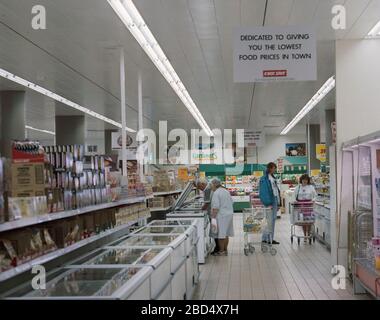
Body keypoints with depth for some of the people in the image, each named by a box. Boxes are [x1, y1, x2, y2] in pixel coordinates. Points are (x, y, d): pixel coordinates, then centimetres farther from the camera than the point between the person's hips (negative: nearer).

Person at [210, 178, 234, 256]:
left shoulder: (216, 193, -14)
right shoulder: (226, 191, 13)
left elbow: (216, 207, -19)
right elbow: (232, 202, 18)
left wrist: (213, 216, -14)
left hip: (222, 215, -9)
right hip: (230, 214, 9)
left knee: (221, 234, -2)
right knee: (226, 234, 14)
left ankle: (221, 251, 3)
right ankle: (225, 250, 21)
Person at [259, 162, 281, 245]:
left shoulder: (273, 178, 16)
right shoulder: (264, 179, -11)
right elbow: (264, 192, -16)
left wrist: (278, 203, 16)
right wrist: (268, 203, -21)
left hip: (275, 201, 9)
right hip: (269, 203, -9)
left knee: (273, 220, 10)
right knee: (270, 221, -8)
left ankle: (266, 238, 17)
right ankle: (268, 239, -3)